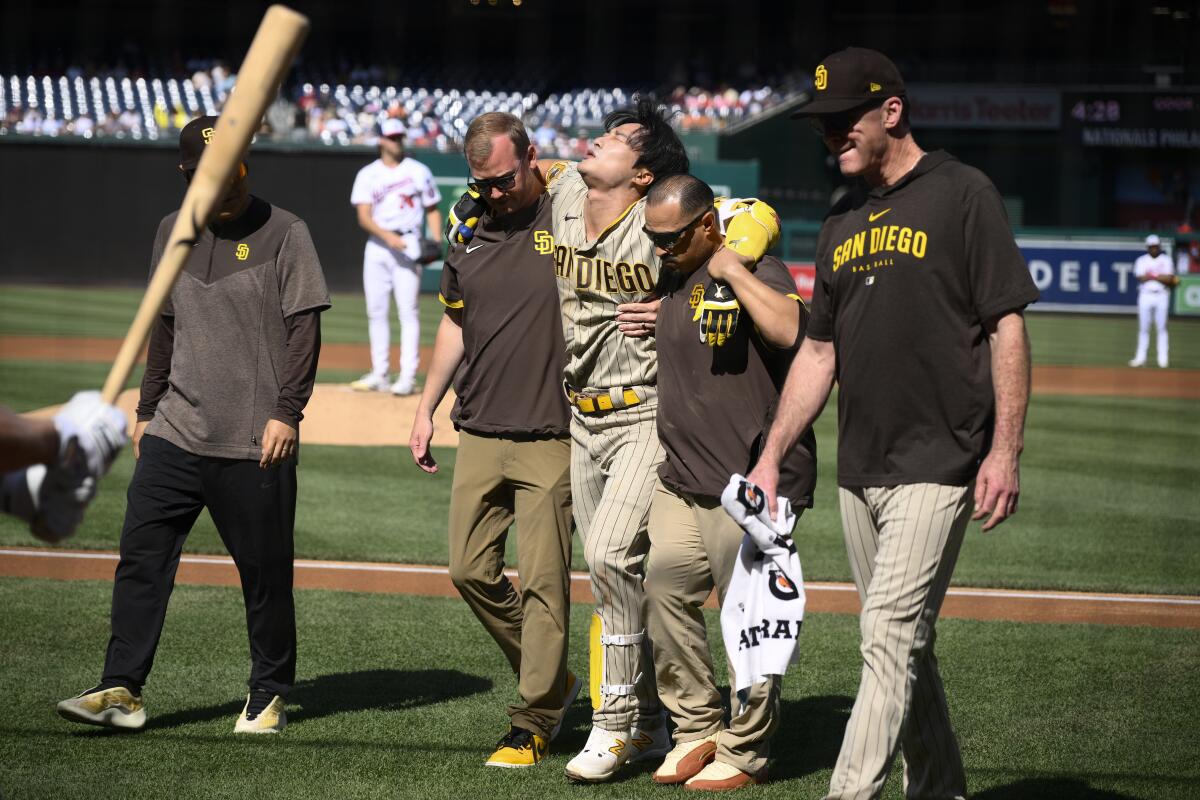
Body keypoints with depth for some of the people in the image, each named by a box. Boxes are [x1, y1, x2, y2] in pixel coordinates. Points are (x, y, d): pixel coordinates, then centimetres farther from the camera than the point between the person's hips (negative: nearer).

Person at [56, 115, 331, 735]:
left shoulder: (283, 233, -3)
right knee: (141, 553, -2)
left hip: (254, 443, -5)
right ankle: (122, 690, -1)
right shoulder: (173, 232, 13)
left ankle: (269, 695, 16)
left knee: (264, 570, 2)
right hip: (174, 434, 5)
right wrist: (147, 409, 19)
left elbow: (304, 328, -6)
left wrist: (287, 412, -14)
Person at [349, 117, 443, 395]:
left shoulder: (418, 171, 6)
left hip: (408, 244, -2)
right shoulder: (367, 175, 6)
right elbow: (364, 216, -4)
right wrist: (387, 236, -21)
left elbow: (432, 209, 10)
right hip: (377, 245, 2)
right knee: (376, 310, 4)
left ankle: (408, 376, -11)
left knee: (408, 309, -9)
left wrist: (436, 240, -6)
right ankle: (379, 374, 11)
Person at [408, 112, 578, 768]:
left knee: (541, 581, -5)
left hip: (550, 437, -6)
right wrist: (425, 408, 21)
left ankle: (533, 725, 3)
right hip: (479, 435, 6)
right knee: (471, 569, 6)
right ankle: (551, 682, 25)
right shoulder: (467, 230, 11)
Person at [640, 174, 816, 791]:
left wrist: (731, 269, -24)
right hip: (681, 480, 8)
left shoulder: (757, 273, -11)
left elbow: (791, 330, -33)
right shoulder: (673, 279, 15)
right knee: (664, 595, 4)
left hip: (750, 483, -8)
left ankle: (745, 752, 9)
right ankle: (697, 731, 17)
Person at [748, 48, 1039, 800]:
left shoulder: (962, 194, -5)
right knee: (901, 641, 10)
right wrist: (771, 457, 14)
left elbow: (1007, 323, -9)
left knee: (891, 633, -13)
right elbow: (819, 351, 20)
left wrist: (1005, 450, -15)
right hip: (860, 471, 7)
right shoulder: (843, 222, 16)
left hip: (938, 465, -7)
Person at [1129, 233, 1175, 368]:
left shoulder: (1166, 260, 6)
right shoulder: (1142, 260, 6)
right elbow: (1140, 278, -9)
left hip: (1162, 295, -1)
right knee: (1143, 328, 1)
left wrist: (1150, 275, -9)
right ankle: (1140, 358, 5)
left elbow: (1169, 279, -7)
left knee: (1161, 327, -3)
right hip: (1145, 295, 1)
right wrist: (1161, 277, -11)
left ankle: (1163, 359, -1)